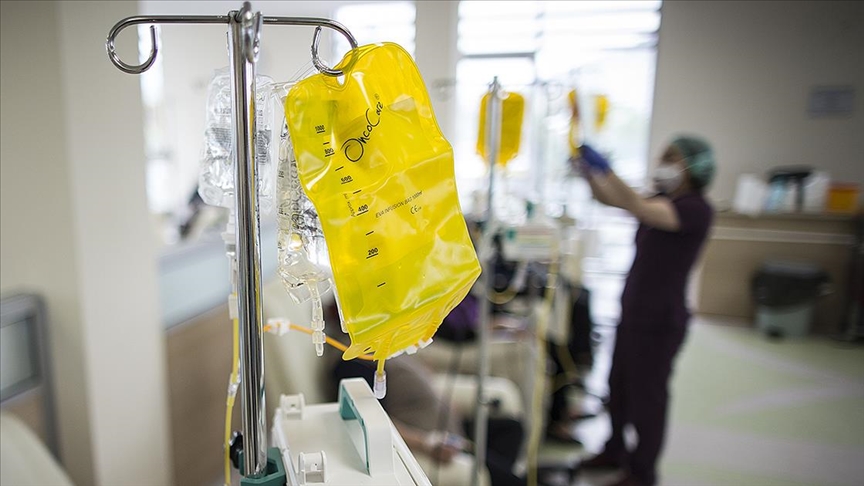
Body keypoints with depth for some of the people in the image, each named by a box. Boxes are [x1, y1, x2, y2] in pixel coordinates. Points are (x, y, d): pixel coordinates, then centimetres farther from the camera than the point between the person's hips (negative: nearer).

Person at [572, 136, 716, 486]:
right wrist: (587, 168, -11)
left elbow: (639, 209, -34)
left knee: (646, 396, 6)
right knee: (618, 387, 18)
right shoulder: (661, 201, 8)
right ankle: (614, 451, 38)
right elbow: (606, 198, 5)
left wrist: (605, 169, -41)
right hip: (632, 313, 8)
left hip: (660, 322, -8)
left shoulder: (696, 209, -17)